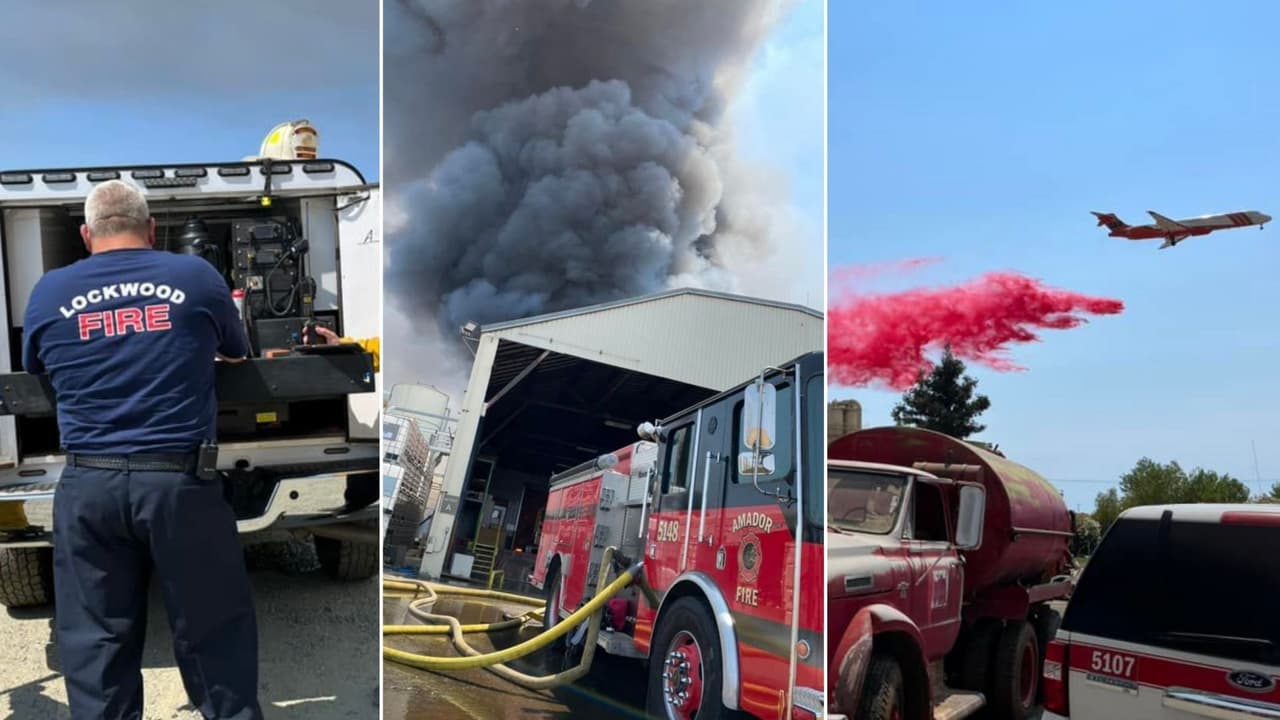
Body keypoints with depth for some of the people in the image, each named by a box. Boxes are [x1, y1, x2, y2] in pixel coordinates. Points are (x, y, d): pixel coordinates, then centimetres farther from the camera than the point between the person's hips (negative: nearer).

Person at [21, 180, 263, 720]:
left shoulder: (49, 293, 5)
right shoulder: (196, 277, 2)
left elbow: (33, 368, 23)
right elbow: (237, 354, 19)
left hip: (88, 484, 2)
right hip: (180, 480, -1)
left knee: (94, 644, 12)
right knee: (212, 633, 10)